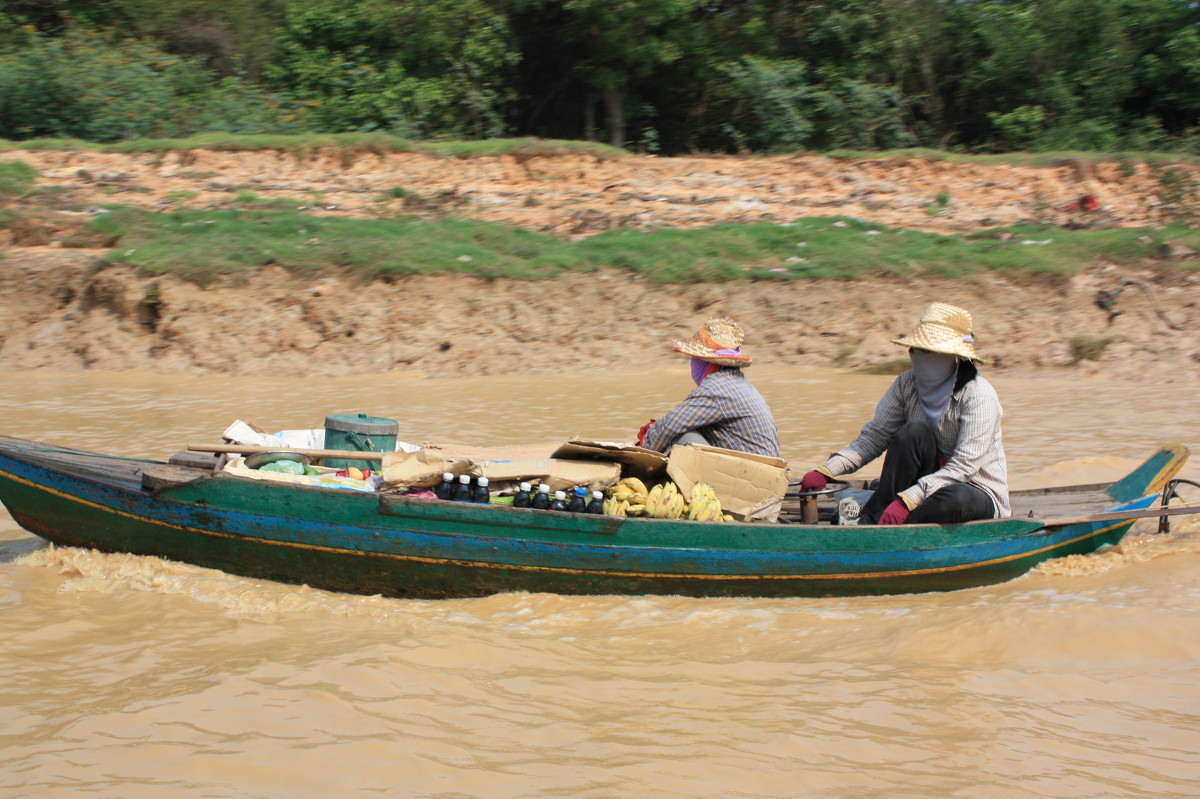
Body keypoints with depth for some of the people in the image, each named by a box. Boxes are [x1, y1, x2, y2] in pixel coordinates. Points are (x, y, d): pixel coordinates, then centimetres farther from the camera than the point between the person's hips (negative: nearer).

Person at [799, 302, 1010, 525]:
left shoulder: (978, 396, -19)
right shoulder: (907, 385, -3)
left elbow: (963, 466, -26)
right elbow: (874, 436, -5)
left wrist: (906, 501, -36)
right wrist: (826, 471, -21)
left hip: (980, 496, -4)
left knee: (956, 498, -40)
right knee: (914, 432, -24)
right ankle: (873, 519, -28)